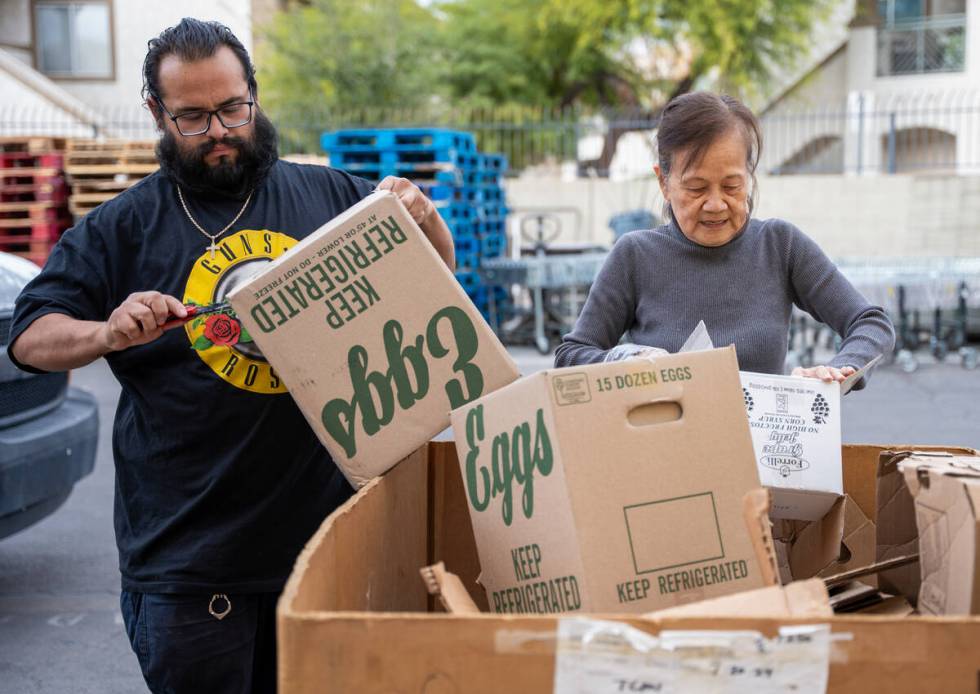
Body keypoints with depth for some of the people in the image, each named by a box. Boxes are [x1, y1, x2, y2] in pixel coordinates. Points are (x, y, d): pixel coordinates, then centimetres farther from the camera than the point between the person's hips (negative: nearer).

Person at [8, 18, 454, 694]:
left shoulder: (329, 194, 6)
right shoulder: (124, 225, 2)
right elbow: (31, 337, 1)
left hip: (323, 530, 2)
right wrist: (107, 334, -20)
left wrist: (424, 218, -8)